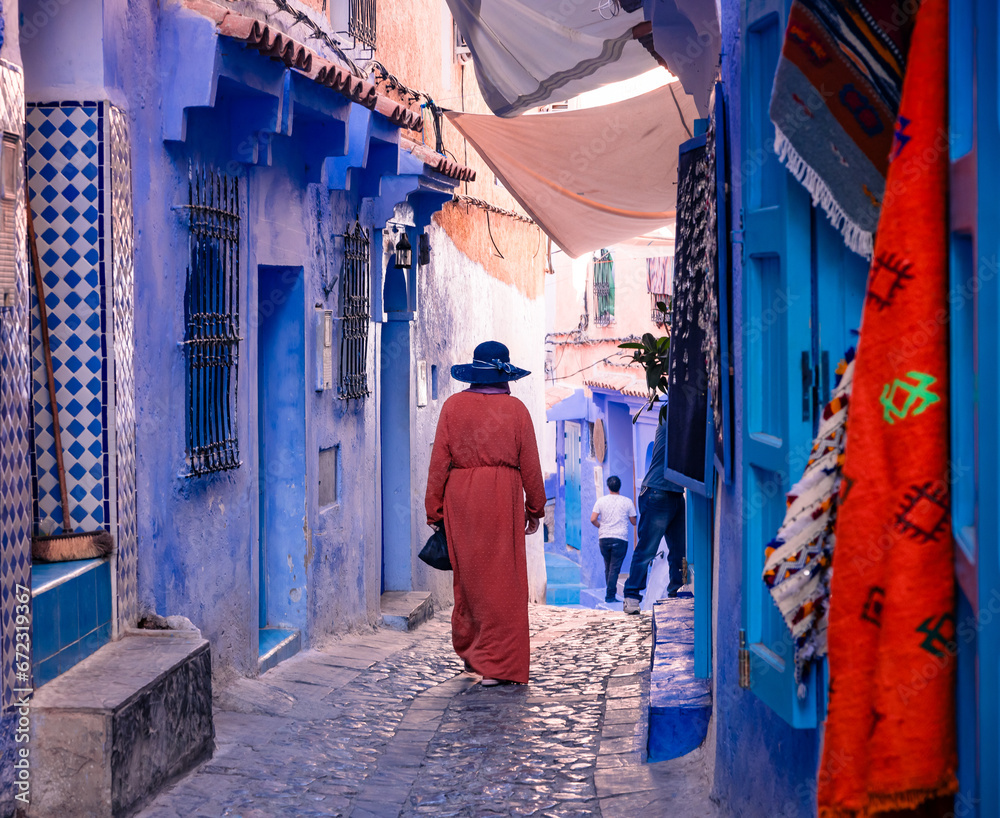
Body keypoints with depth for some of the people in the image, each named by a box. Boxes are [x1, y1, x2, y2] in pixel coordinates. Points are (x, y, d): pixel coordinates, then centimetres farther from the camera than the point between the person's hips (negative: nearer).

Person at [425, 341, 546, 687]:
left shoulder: (453, 406, 2)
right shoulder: (515, 408, 0)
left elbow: (439, 461, 1)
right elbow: (529, 464, 2)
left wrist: (434, 509, 6)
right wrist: (535, 508, 12)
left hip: (460, 496, 2)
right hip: (502, 496, -2)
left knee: (468, 574, 16)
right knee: (502, 579, 1)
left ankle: (468, 649, 28)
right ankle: (496, 664, -1)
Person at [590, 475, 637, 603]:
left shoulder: (601, 501, 2)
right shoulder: (627, 502, 0)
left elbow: (593, 519, -5)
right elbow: (634, 522, 6)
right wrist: (634, 511, 26)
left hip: (604, 538, 2)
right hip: (620, 539, -2)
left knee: (608, 567, 15)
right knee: (614, 568, -3)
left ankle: (611, 593, 20)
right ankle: (610, 595, -9)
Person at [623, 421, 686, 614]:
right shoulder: (668, 423, -5)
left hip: (677, 495, 9)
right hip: (657, 495, -9)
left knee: (680, 550, 8)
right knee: (646, 549, -7)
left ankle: (676, 595, 20)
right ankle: (631, 597, -1)